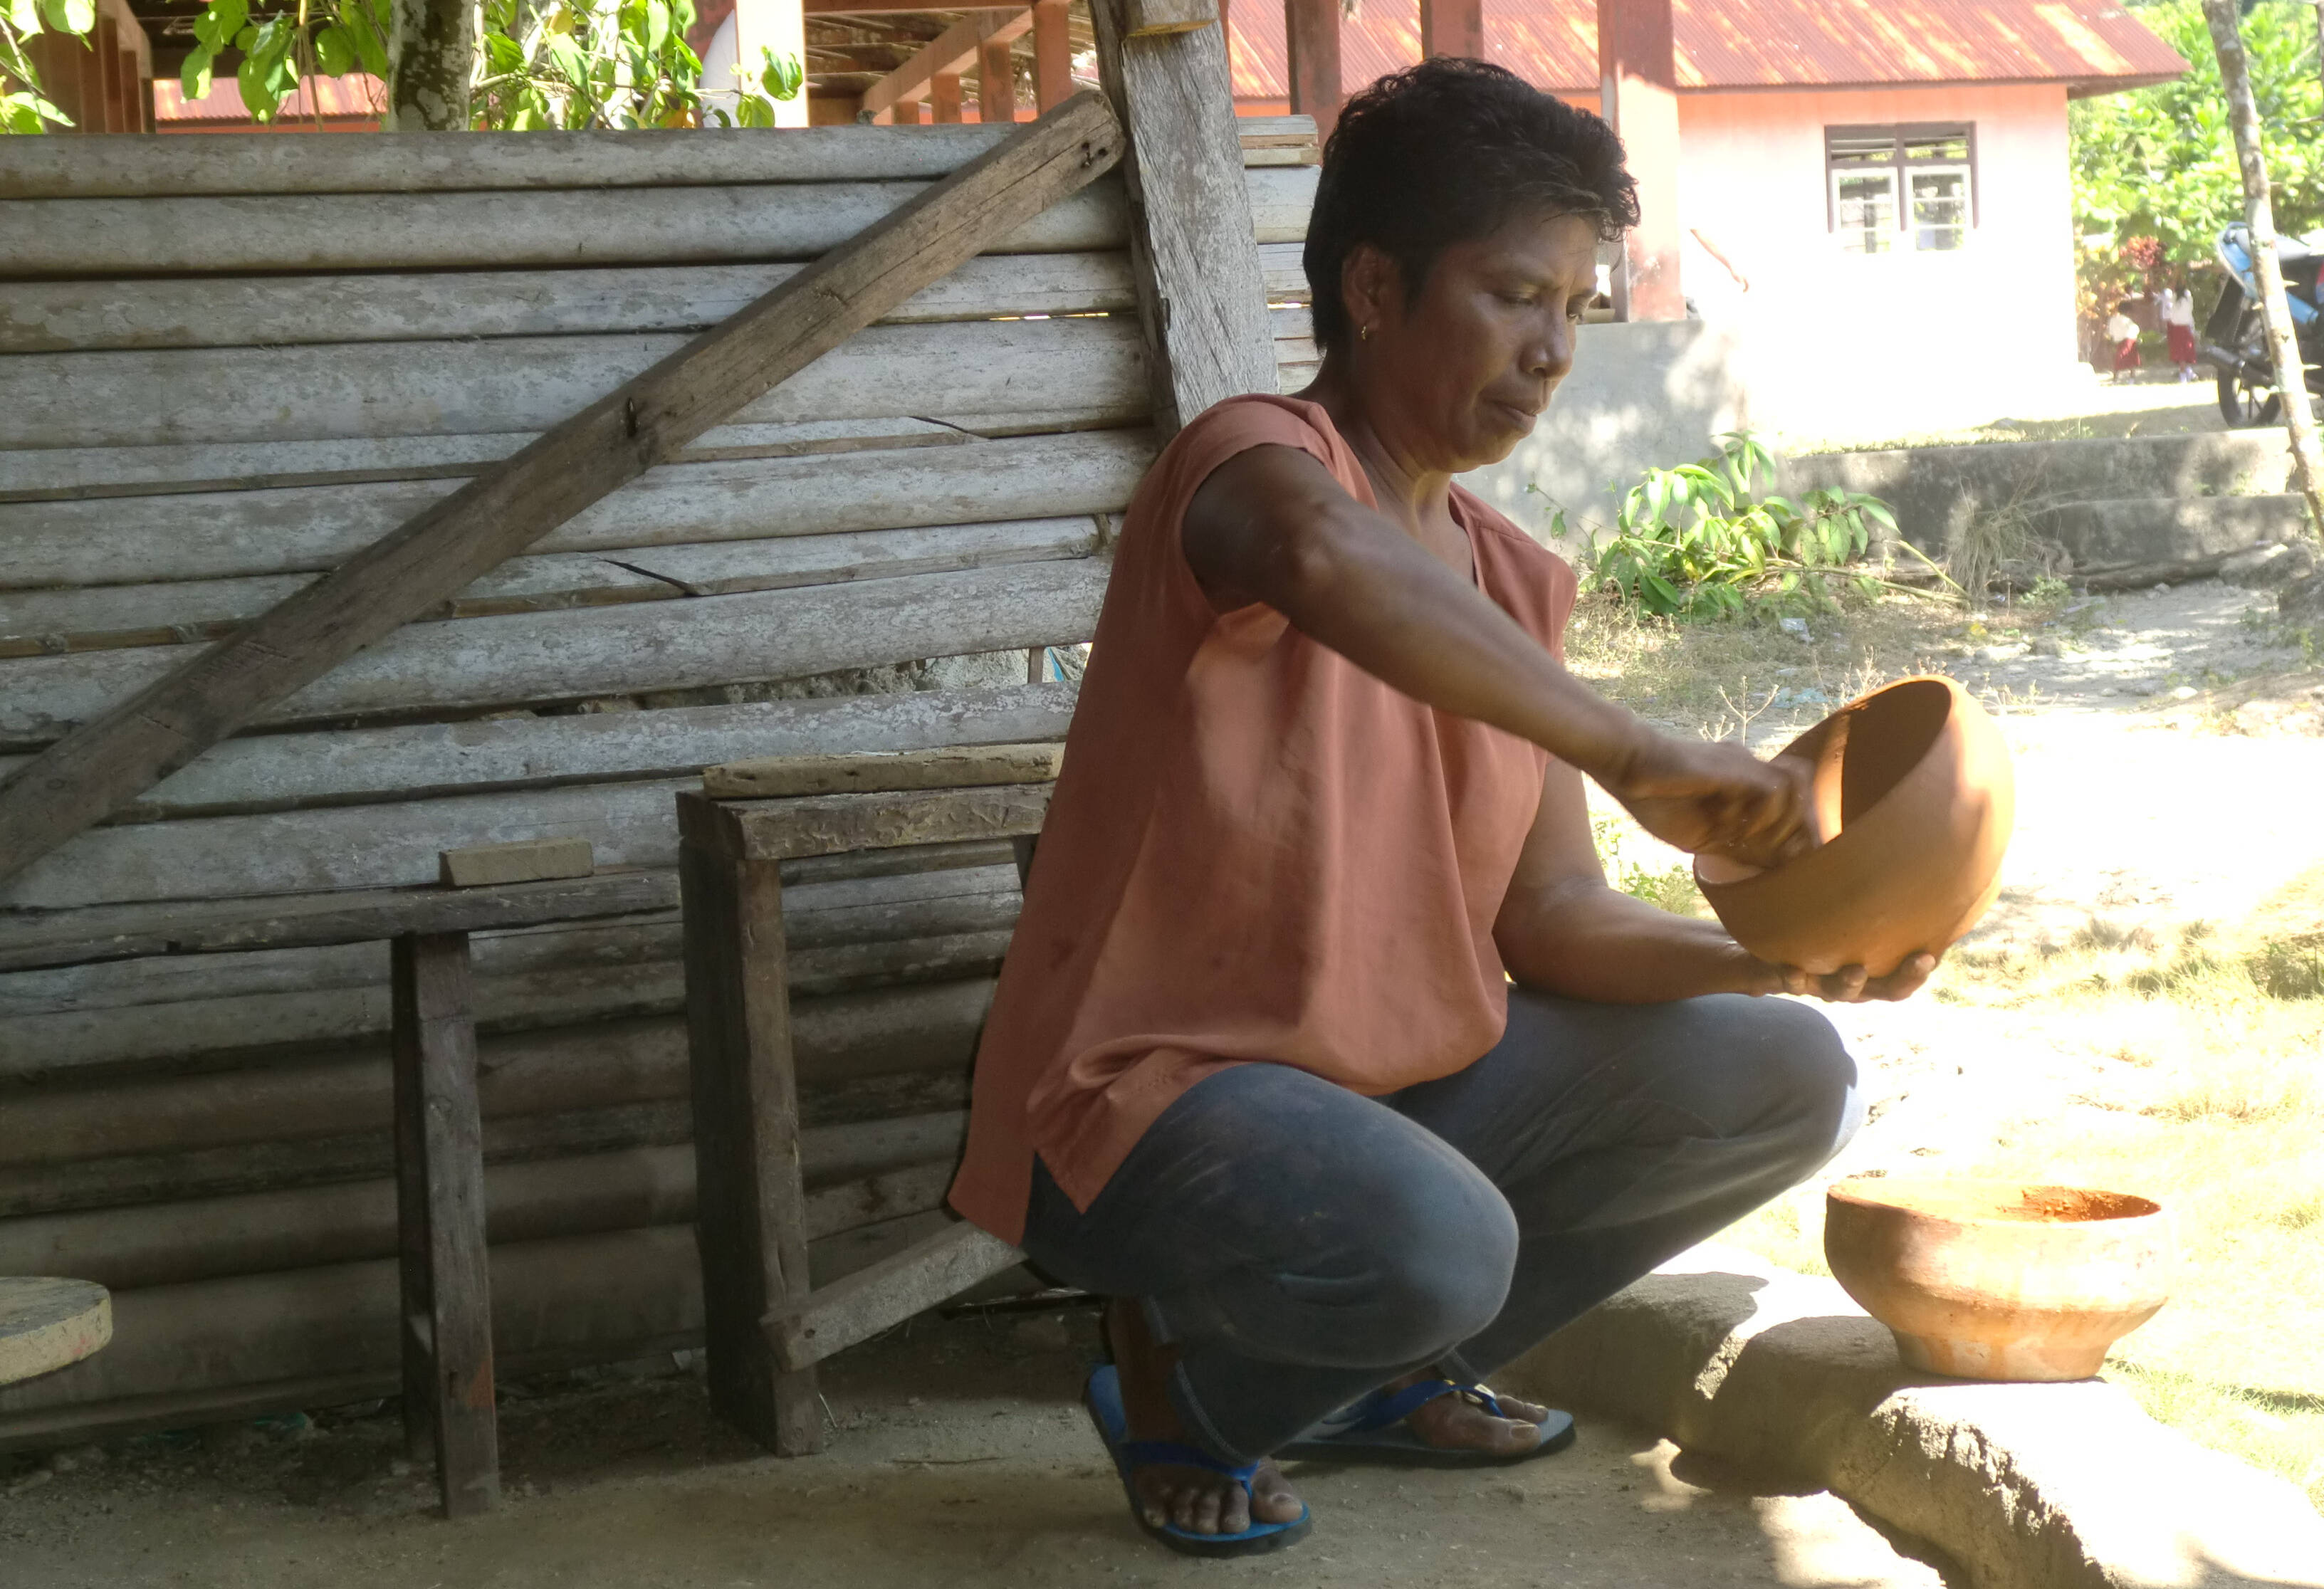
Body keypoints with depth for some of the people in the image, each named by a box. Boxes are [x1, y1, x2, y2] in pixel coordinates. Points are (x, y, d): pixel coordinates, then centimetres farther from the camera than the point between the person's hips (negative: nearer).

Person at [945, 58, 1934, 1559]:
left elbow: (1554, 920, 3)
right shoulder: (1253, 457, -16)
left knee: (1786, 1079, 1)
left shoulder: (1518, 583, 9)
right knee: (1434, 1246, -36)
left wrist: (1773, 952, -14)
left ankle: (1389, 1373, 13)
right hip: (1153, 1090, -8)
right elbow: (1331, 561, -43)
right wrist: (1633, 755, -43)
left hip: (1413, 1070, 8)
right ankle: (1184, 1383, 0)